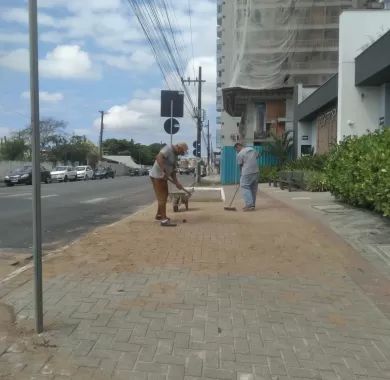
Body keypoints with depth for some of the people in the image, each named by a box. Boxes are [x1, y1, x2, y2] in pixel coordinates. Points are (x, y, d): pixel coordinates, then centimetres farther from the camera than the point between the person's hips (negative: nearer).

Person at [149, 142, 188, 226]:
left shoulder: (174, 155, 13)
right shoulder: (168, 148, -15)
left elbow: (172, 170, 14)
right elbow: (158, 157, -31)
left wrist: (176, 182, 4)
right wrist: (163, 171, -36)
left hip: (163, 177, 10)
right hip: (157, 176, -10)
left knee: (164, 196, 19)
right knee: (162, 197, -9)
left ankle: (159, 215, 33)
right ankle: (164, 220, -8)